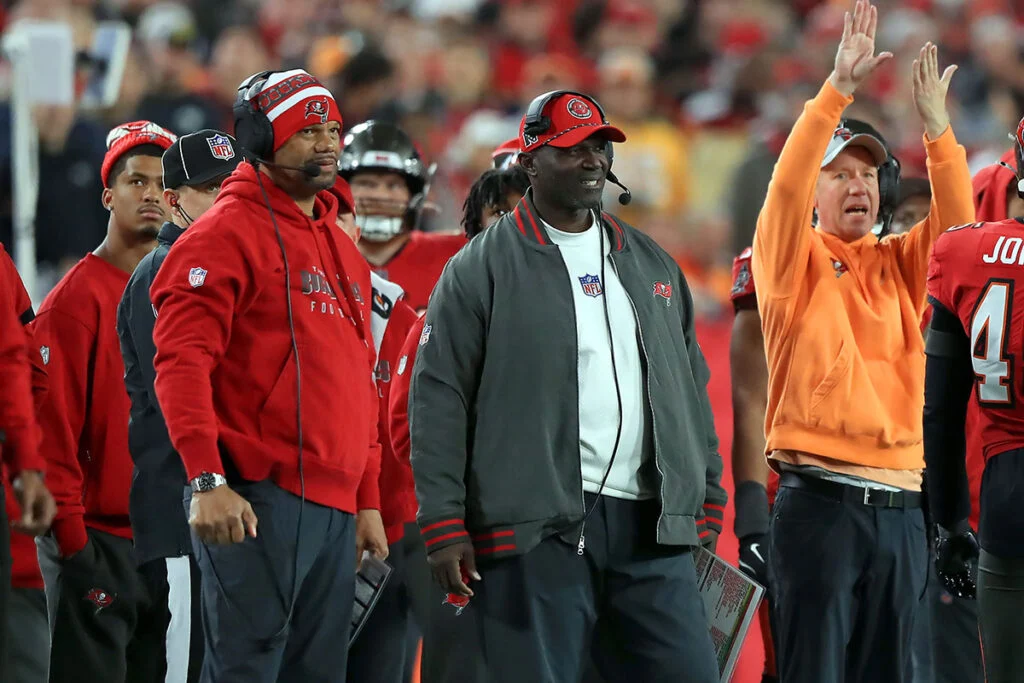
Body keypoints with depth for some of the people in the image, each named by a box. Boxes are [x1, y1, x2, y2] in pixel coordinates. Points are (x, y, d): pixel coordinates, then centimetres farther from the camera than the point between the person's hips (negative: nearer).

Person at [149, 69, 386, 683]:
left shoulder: (342, 250, 22)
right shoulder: (228, 233, -5)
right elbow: (181, 360, -14)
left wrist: (368, 501, 22)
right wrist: (207, 480, -23)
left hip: (337, 510, 8)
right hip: (257, 502, -8)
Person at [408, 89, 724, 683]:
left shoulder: (653, 265, 19)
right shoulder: (482, 269, 3)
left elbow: (692, 387, 22)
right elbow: (439, 399, -2)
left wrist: (707, 498, 14)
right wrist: (444, 523, -10)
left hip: (652, 524, 4)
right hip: (536, 526, -4)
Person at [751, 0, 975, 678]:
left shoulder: (900, 264, 15)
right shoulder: (796, 260, 3)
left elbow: (956, 218, 2)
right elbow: (786, 186, -12)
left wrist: (937, 126, -11)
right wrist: (839, 89, -19)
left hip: (901, 504, 5)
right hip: (820, 499, -5)